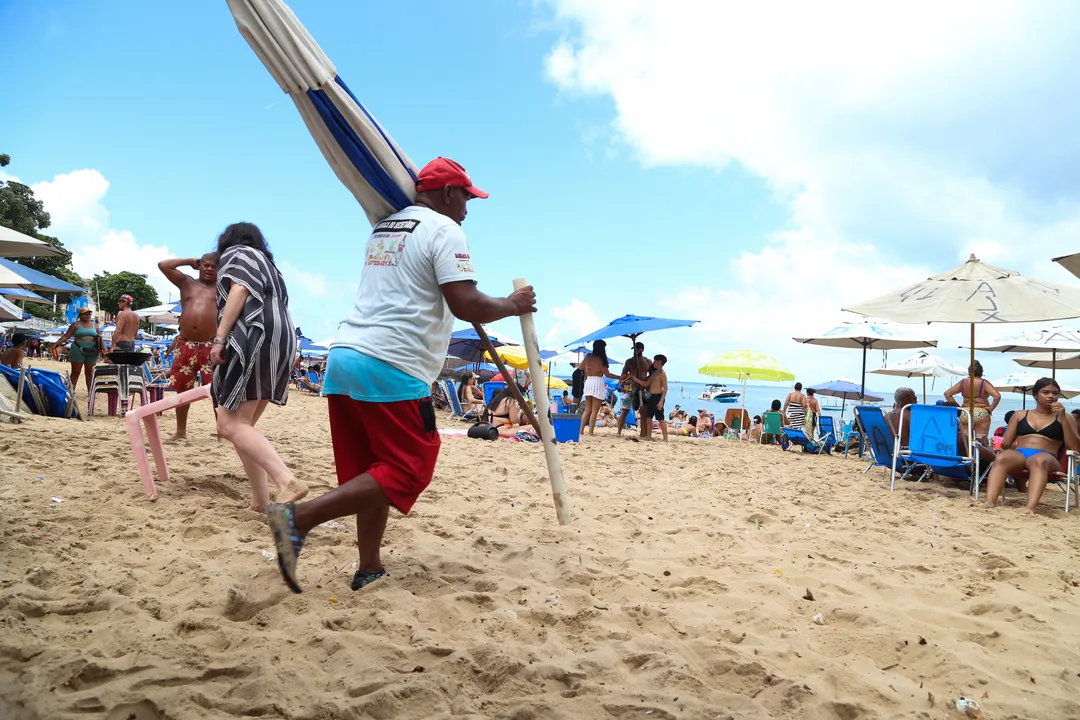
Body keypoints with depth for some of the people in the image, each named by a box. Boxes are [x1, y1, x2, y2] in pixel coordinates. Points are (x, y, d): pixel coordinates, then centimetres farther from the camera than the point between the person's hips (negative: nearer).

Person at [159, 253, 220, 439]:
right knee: (182, 388, 9)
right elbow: (163, 265, 9)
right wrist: (190, 261, 12)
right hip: (185, 345, 3)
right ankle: (181, 431, 20)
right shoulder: (186, 282, 15)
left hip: (211, 346, -3)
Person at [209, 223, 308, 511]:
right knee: (242, 425, 9)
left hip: (255, 340, -9)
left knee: (230, 425, -16)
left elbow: (239, 291, -8)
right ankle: (260, 500, 2)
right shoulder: (266, 264, 35)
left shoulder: (236, 254, 11)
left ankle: (287, 482, -31)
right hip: (279, 343, 9)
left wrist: (219, 338, -15)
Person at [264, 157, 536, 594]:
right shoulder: (444, 230, -3)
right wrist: (512, 305, 5)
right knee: (408, 472, -1)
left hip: (344, 356, 9)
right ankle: (300, 518, -10)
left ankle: (369, 569, 20)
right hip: (391, 368, -9)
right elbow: (466, 306, -12)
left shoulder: (382, 228, 22)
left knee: (375, 471, 15)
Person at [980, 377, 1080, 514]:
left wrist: (1063, 418, -2)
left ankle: (1031, 508, -60)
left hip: (1046, 457, -2)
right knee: (1002, 457, -36)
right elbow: (1005, 444, 20)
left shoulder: (1065, 417, 20)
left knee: (1039, 460, -41)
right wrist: (998, 444, -5)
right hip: (1019, 455, 2)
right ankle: (989, 502, -53)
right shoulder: (1020, 415, 24)